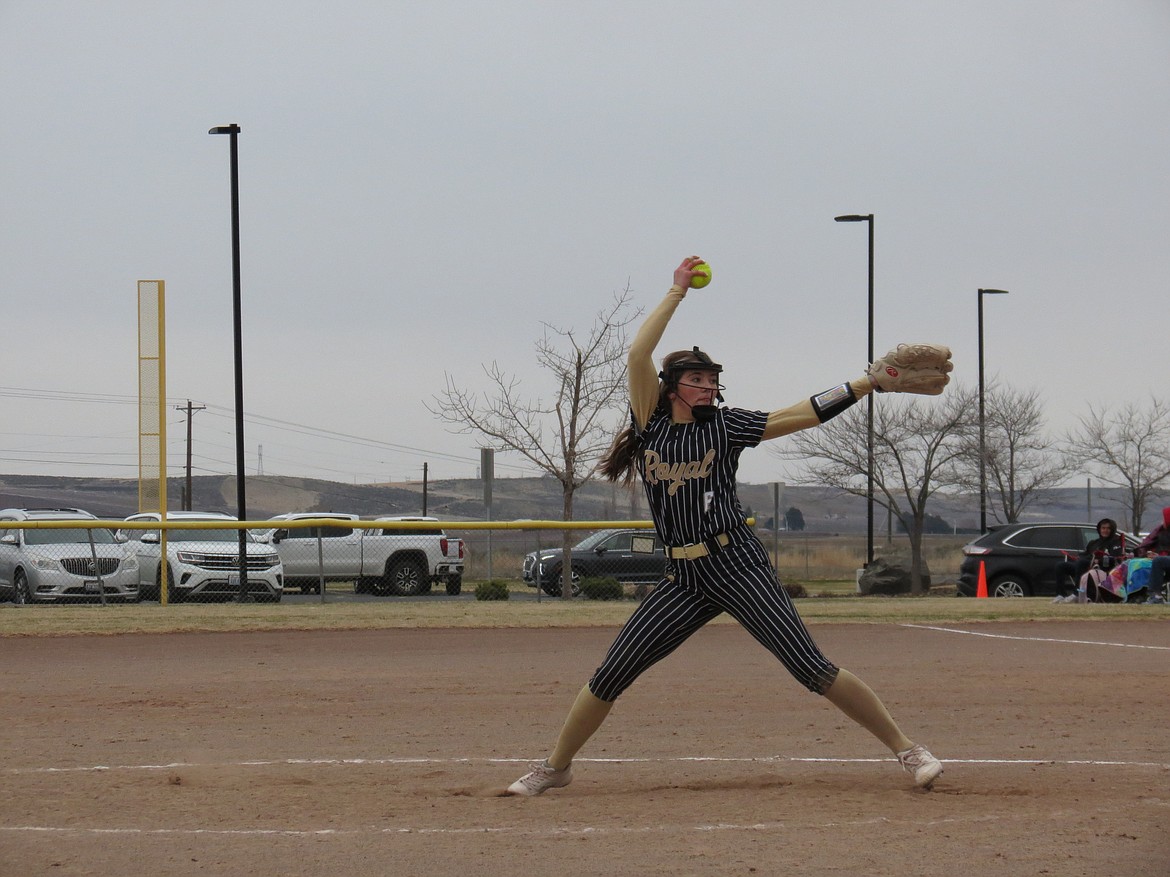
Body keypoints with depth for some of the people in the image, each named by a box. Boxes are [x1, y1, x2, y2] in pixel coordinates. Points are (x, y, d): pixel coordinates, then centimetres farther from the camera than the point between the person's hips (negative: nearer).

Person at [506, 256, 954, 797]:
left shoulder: (724, 427, 5)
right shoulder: (651, 425, 7)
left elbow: (803, 414, 4)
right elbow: (638, 355, -4)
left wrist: (870, 382, 0)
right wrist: (678, 291, 0)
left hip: (738, 567, -2)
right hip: (683, 579, 2)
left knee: (811, 668, -10)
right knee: (610, 676, 0)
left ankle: (907, 749, -5)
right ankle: (555, 767, 16)